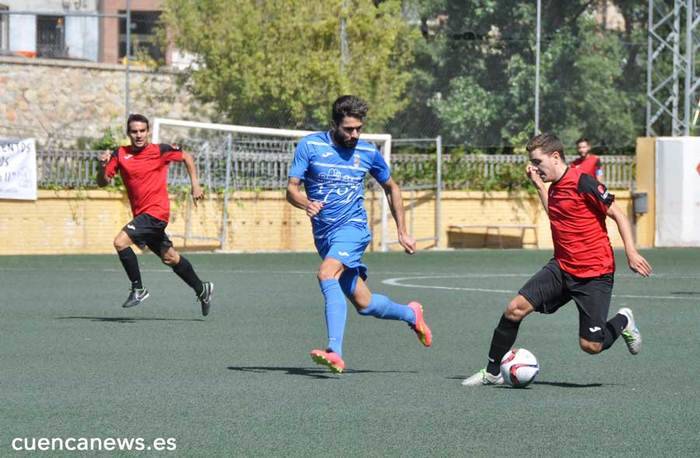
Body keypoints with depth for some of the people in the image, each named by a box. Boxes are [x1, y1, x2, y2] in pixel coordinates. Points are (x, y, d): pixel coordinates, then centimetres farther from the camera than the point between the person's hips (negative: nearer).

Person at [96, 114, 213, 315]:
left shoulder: (160, 151, -8)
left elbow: (186, 157, 8)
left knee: (121, 241, -22)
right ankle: (201, 289, 35)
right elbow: (103, 182, -1)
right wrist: (103, 166, -20)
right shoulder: (120, 155, 2)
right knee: (169, 257, 18)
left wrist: (195, 184, 3)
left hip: (156, 212, -6)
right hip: (141, 214, 6)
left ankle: (138, 289, -10)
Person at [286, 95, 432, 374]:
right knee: (364, 304, 7)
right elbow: (292, 189, -6)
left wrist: (402, 233, 15)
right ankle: (411, 314, 38)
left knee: (327, 274, -31)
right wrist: (306, 203, -29)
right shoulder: (310, 146, -2)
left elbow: (391, 188, 17)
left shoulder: (368, 152, 2)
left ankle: (335, 353, -40)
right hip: (323, 233, 3)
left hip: (352, 227, -3)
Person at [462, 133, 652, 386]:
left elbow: (618, 215, -12)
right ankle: (492, 372, 2)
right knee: (515, 308, -10)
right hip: (561, 268, 7)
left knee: (591, 345, -6)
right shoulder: (554, 187, 9)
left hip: (594, 273, -7)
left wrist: (631, 253, -20)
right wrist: (538, 184, 20)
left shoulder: (583, 183, -15)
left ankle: (622, 321, 27)